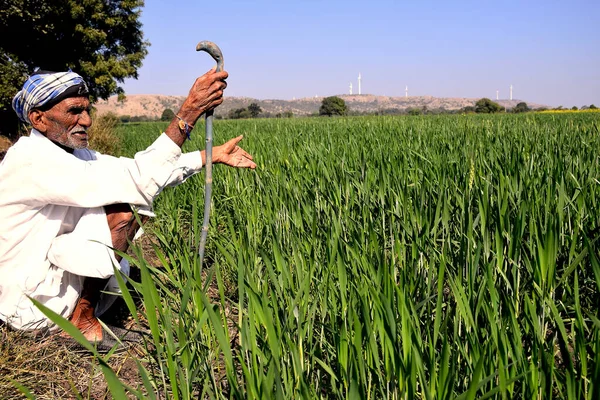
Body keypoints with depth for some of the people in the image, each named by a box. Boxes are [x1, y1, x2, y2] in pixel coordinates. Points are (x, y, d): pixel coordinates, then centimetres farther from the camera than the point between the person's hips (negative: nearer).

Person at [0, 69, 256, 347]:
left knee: (139, 205, 6)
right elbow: (135, 182, -33)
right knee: (121, 212, -23)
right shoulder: (32, 160, -25)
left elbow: (143, 171, 2)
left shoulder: (71, 152, 3)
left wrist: (212, 155, -4)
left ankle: (81, 312, 5)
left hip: (50, 271, 9)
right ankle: (83, 321, -8)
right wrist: (189, 111, -35)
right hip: (27, 301, -9)